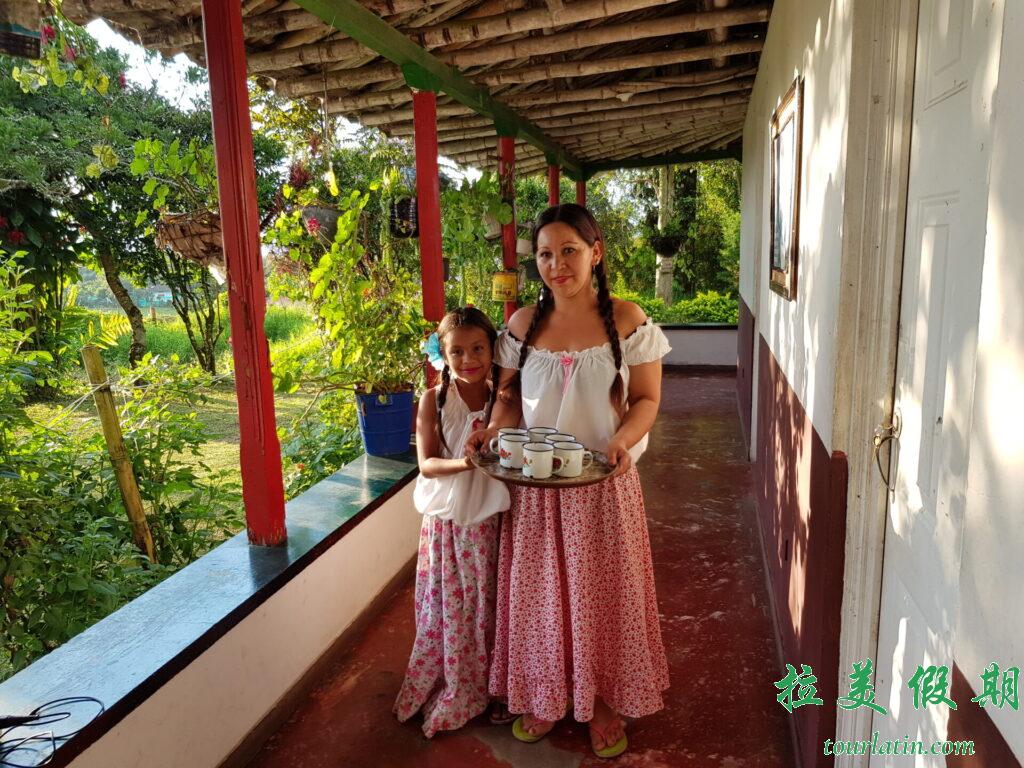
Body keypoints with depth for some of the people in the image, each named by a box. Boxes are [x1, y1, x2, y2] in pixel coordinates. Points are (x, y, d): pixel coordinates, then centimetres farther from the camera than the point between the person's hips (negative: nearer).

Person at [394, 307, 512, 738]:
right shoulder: (434, 400, -7)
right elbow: (426, 464, -10)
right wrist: (464, 463, -27)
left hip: (487, 520, 1)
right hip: (444, 520, -1)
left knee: (484, 608, 10)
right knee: (445, 609, 9)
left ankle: (483, 687, 31)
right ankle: (446, 689, 31)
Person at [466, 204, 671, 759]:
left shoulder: (627, 321, -8)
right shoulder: (522, 324, 0)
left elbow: (646, 399, -4)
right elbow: (510, 393, 9)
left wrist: (623, 441, -23)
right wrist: (494, 429, -12)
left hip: (604, 483, -2)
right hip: (534, 484, 2)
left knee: (603, 590, 10)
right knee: (537, 589, 12)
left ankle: (604, 701, 33)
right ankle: (543, 695, 35)